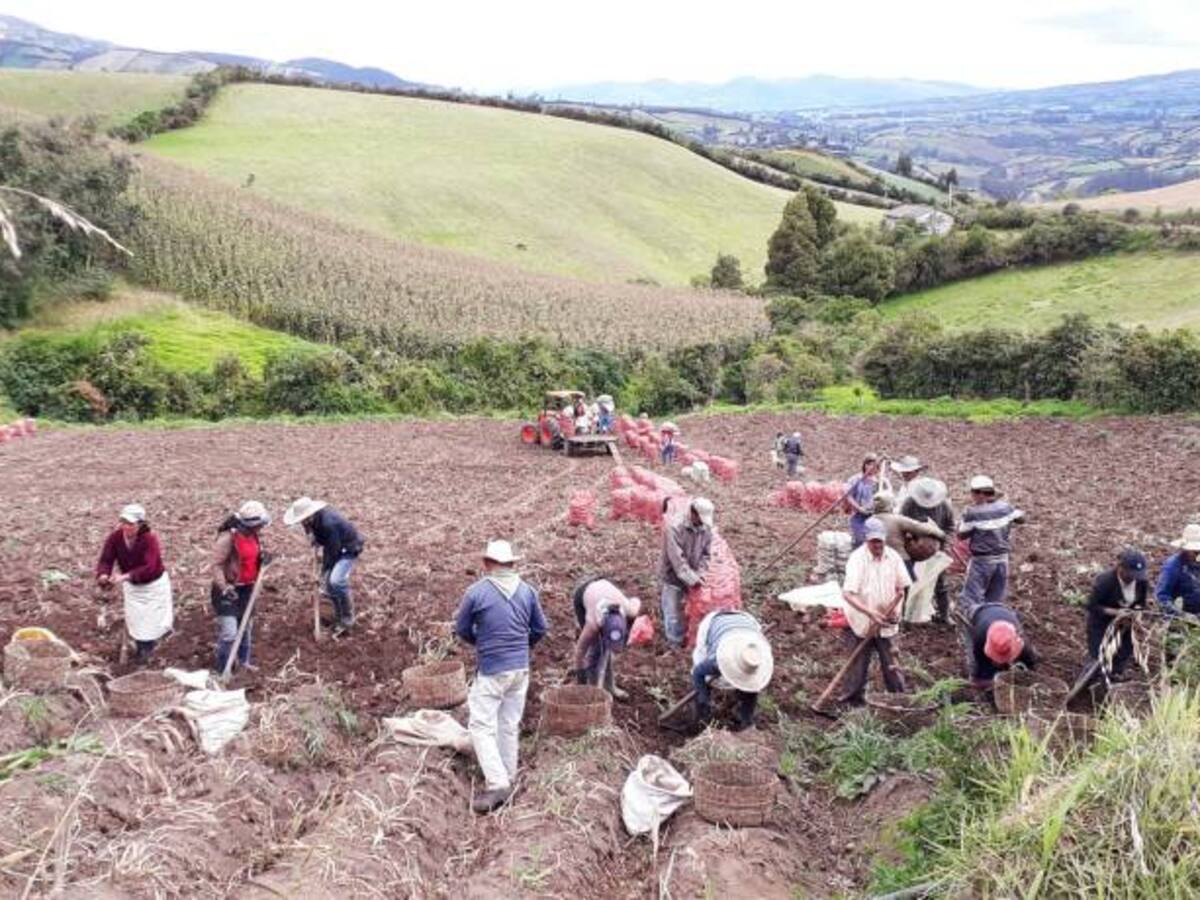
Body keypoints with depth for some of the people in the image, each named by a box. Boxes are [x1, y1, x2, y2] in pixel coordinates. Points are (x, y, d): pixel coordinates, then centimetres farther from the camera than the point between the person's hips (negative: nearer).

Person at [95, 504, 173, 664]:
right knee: (135, 620, 13)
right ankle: (142, 649, 38)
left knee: (154, 620, 3)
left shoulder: (150, 539, -32)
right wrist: (103, 575, -45)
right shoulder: (114, 537, -19)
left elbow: (148, 568, -40)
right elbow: (106, 560, -22)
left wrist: (125, 576, -52)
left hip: (154, 584, -4)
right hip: (131, 586, 4)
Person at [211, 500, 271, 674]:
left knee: (247, 627, 19)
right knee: (229, 632, -10)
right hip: (228, 589, -8)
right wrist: (224, 587, -28)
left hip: (246, 588, 8)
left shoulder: (254, 536, 3)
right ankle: (222, 671, 3)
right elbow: (217, 564, -20)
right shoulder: (228, 537, -21)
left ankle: (243, 661, 37)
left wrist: (263, 559, -5)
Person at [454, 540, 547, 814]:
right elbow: (540, 629, 8)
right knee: (510, 725, 15)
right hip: (520, 669, 5)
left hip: (491, 671, -5)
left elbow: (462, 629, 1)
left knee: (482, 726, 3)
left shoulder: (476, 591, -11)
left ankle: (497, 784, -6)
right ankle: (507, 779, 25)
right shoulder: (527, 591, 0)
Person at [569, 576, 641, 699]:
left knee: (606, 646, -1)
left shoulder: (629, 611, -34)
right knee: (596, 648, -10)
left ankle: (609, 686, 12)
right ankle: (593, 687, 3)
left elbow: (636, 601, -8)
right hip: (582, 595, -3)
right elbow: (580, 649, -25)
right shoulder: (594, 623, -39)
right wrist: (579, 672, -15)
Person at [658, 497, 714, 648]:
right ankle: (676, 643, 19)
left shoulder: (706, 529, -6)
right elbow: (677, 559, -26)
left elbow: (706, 554, 1)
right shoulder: (674, 528, -24)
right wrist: (692, 579, -27)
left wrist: (700, 574, -14)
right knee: (674, 614, 3)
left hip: (692, 576, 5)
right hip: (673, 575, -5)